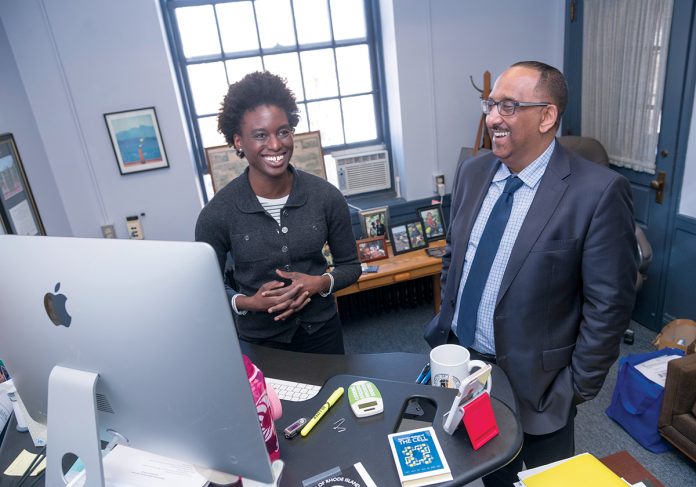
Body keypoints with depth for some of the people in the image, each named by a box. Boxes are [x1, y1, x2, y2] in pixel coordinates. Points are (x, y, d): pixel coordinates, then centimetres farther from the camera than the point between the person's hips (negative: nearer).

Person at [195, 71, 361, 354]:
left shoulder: (327, 197, -13)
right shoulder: (216, 215, -17)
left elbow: (350, 266, -1)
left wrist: (319, 283, -20)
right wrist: (248, 302, -22)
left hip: (321, 331, 2)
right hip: (259, 341, -1)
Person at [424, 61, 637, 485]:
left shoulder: (598, 191, -20)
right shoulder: (473, 172, -2)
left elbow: (609, 305, -15)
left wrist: (577, 388, -10)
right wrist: (446, 323, 7)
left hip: (534, 381, -4)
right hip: (461, 361, 5)